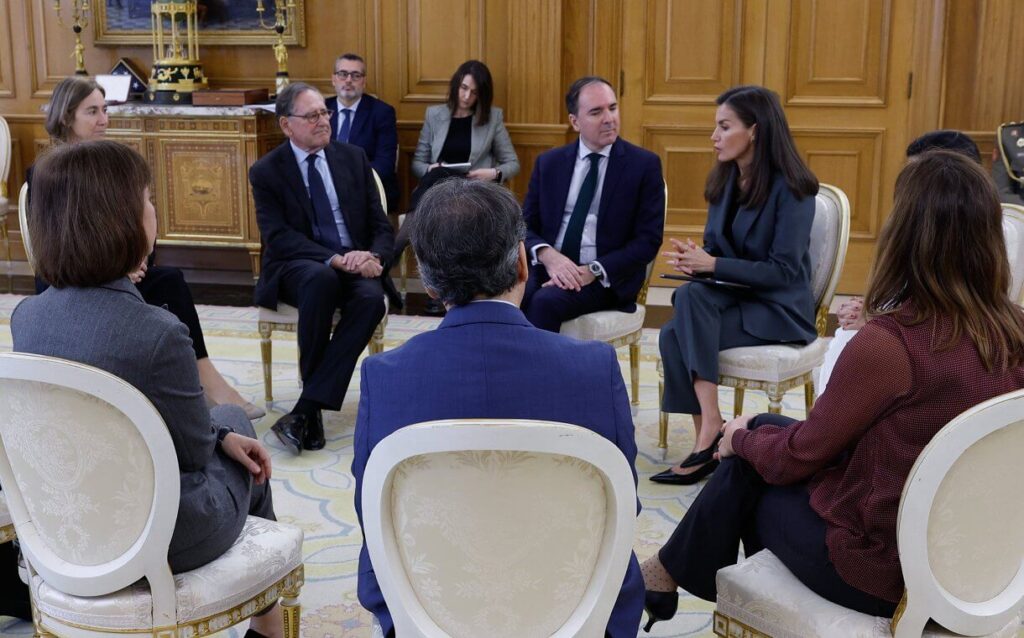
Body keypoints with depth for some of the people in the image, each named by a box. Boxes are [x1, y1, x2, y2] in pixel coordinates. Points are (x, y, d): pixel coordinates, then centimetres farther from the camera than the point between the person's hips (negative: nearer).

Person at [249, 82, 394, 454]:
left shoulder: (353, 158, 13)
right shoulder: (266, 171, 3)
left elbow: (381, 226, 9)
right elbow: (278, 237, -9)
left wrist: (374, 256, -15)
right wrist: (334, 260, -23)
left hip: (356, 264, 3)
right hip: (297, 267, -2)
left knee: (371, 298, -33)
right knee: (322, 279, -39)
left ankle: (306, 410, -32)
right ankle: (315, 404, -23)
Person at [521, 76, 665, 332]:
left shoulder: (644, 164, 1)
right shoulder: (549, 163, 11)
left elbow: (648, 240, -3)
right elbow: (525, 227, 10)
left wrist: (594, 271, -15)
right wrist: (547, 255, -13)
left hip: (605, 279, -3)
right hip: (547, 270, 3)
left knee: (545, 301, -32)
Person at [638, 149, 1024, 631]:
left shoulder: (887, 342, -27)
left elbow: (800, 454, -13)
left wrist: (741, 437, 7)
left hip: (876, 571, -6)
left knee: (749, 459, 16)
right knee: (768, 437, 19)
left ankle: (667, 574, 38)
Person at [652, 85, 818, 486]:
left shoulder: (791, 189, -13)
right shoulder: (723, 180, 9)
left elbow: (783, 271, -17)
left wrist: (712, 265, -23)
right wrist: (693, 259, -12)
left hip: (778, 308, -6)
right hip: (732, 296, 6)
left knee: (685, 317, -29)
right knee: (689, 297, -28)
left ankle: (709, 427, -21)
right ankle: (708, 435, -24)